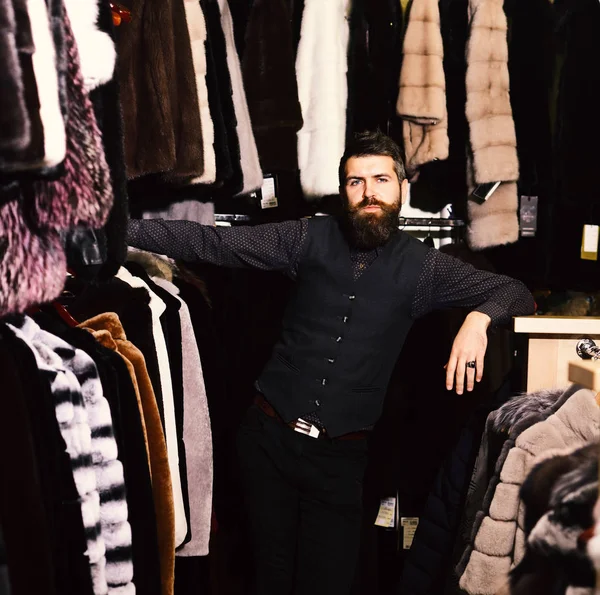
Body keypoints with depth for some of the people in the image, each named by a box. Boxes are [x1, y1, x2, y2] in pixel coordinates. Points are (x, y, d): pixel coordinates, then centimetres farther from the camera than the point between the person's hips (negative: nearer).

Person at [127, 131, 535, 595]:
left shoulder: (421, 266, -1)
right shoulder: (312, 238, 0)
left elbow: (516, 292, 1)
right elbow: (213, 243, -2)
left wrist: (478, 318, -21)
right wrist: (123, 229, -8)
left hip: (340, 454, -1)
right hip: (269, 437, 1)